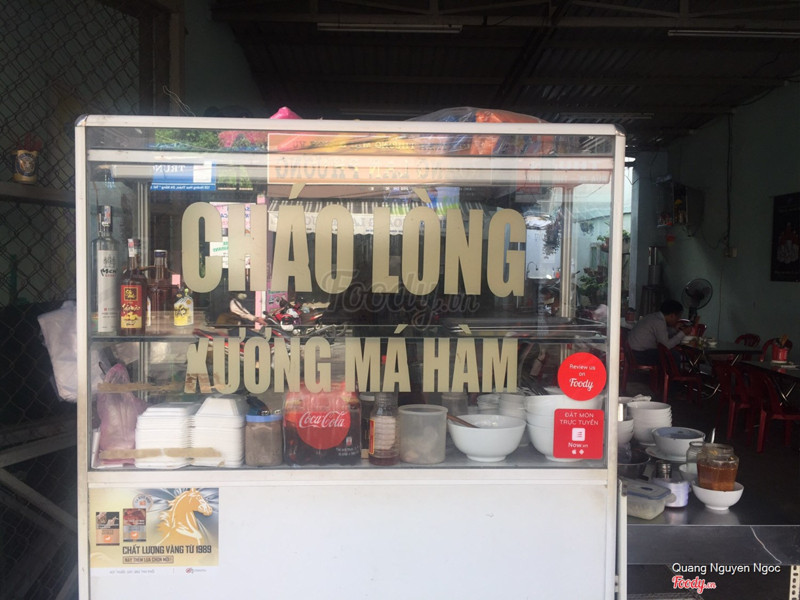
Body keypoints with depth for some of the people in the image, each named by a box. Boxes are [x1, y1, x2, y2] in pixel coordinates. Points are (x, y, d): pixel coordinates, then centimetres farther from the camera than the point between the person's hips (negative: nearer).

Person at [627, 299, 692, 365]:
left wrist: (675, 329, 9)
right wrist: (683, 333, -8)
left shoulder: (654, 316, 9)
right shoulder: (659, 322, -18)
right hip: (640, 355, -10)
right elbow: (667, 345, -17)